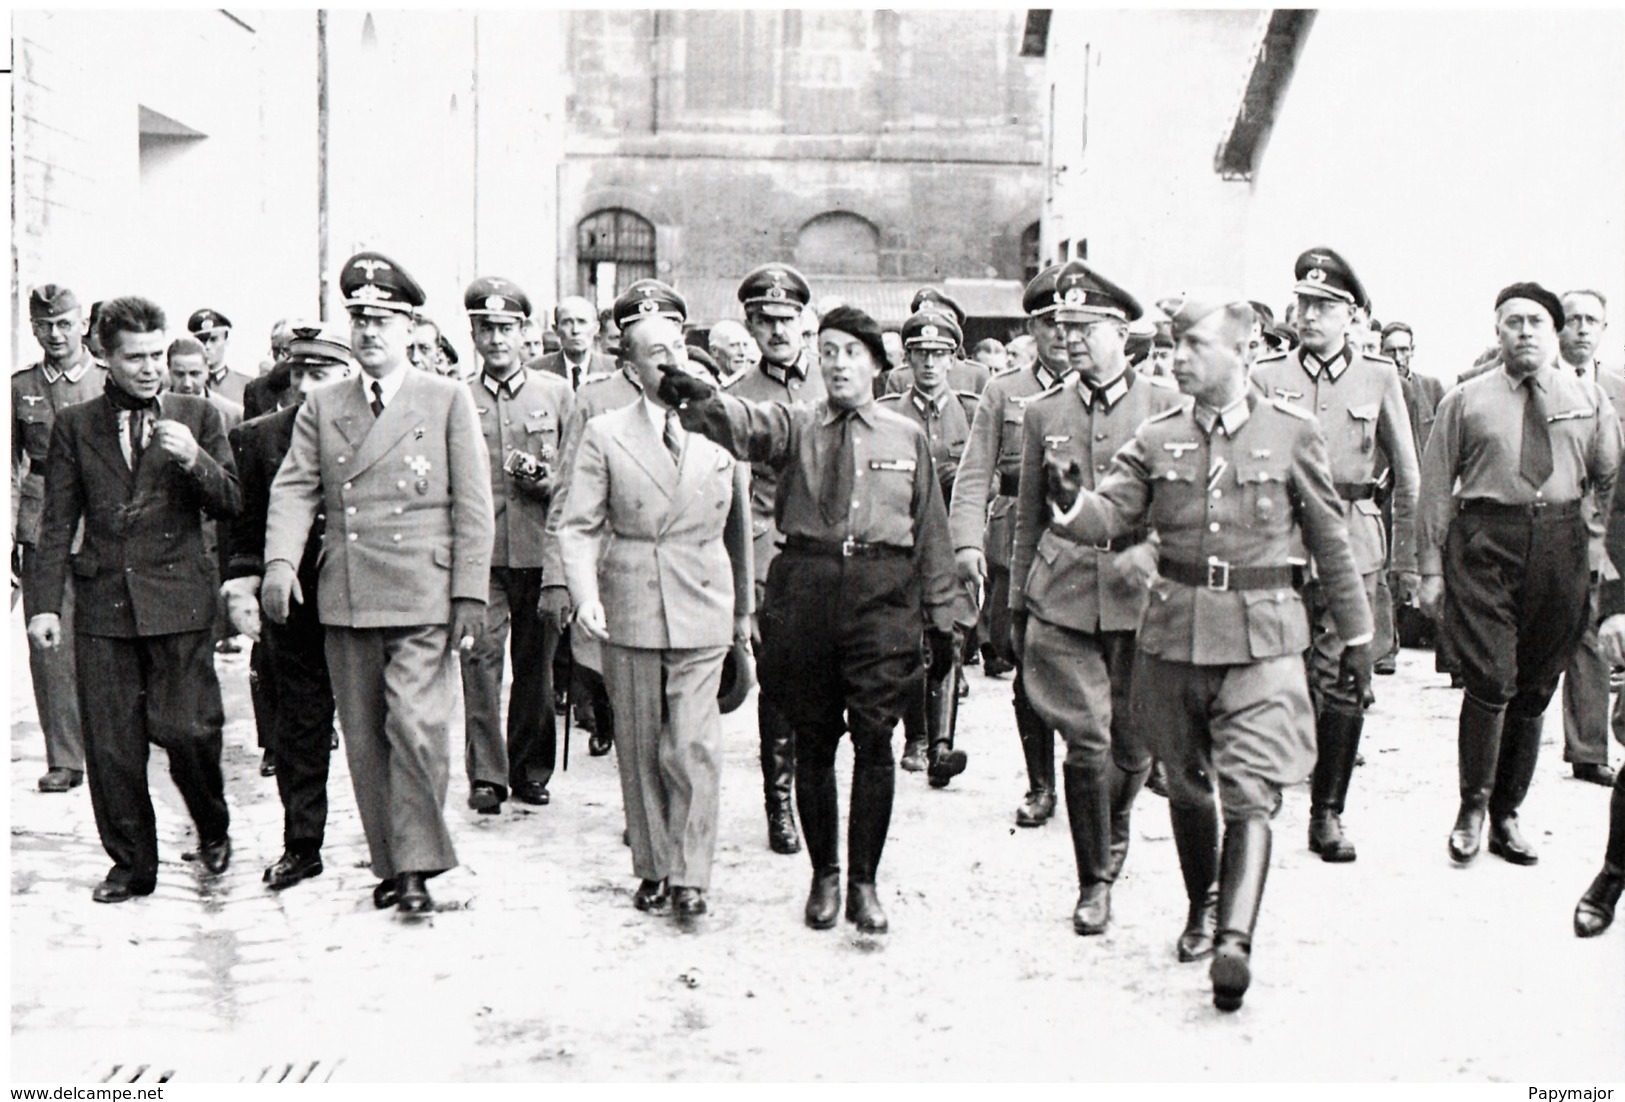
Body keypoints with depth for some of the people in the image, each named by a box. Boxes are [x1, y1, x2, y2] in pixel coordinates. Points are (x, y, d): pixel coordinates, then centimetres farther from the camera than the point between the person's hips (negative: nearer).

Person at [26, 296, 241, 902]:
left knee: (187, 729, -8)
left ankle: (213, 829, 20)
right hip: (103, 602, 2)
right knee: (110, 745, 3)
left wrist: (194, 459, -14)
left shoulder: (197, 416, 7)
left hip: (178, 600, -1)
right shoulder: (75, 424, 9)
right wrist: (45, 601, 2)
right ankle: (131, 862, 18)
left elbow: (231, 504, 4)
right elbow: (58, 522, 9)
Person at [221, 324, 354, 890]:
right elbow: (243, 524, 6)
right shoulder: (257, 436, 4)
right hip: (291, 606, 2)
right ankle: (301, 845, 21)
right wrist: (240, 586, -5)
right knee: (297, 730, 9)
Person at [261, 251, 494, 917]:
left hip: (422, 598, -3)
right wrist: (281, 561, -13)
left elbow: (472, 504, 2)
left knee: (415, 725, -13)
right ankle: (388, 862, 21)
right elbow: (294, 489, 5)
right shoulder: (321, 406, 14)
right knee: (364, 737, 8)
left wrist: (470, 592, -5)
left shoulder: (447, 400, 5)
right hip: (344, 600, 4)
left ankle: (419, 865, 1)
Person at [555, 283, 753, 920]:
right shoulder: (604, 434, 2)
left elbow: (741, 527, 13)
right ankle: (651, 868, 23)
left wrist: (743, 608, 17)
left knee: (693, 746, -6)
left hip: (702, 611, 0)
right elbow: (578, 525, -1)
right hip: (628, 611, 0)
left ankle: (691, 876, 6)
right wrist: (585, 597, -17)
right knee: (639, 747, 9)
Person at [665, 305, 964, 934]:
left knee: (874, 736, -4)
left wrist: (943, 617, 13)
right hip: (804, 588, 1)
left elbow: (931, 533, 14)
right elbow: (744, 426, -15)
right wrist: (699, 400, -37)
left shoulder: (907, 438, 11)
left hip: (884, 594, 0)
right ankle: (824, 874, 23)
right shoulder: (794, 426, 8)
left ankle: (863, 881, 10)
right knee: (812, 739, 8)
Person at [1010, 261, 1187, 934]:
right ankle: (1095, 881, 11)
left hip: (1141, 599, 0)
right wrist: (1017, 608, 14)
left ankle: (1114, 828, 41)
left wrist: (1150, 556, -10)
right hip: (1062, 600, 0)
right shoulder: (1043, 413, 8)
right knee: (1086, 741, -5)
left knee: (1133, 743, 9)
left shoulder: (1168, 408, 2)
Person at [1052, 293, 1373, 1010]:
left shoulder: (1294, 433, 0)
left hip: (1261, 634, -3)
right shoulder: (1156, 439, 5)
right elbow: (1109, 515, -5)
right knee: (1187, 783, 14)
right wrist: (1071, 506, -29)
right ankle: (1201, 909, 34)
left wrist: (1356, 635, 10)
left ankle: (1235, 940, -17)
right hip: (1173, 630, 3)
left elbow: (1331, 541, 6)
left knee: (1251, 790, -12)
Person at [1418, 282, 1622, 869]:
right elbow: (1436, 487, 3)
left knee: (1535, 688, 7)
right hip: (1484, 541, -3)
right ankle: (1472, 807, 4)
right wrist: (1431, 567, 0)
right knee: (1491, 679, -12)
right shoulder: (1465, 401, 4)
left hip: (1560, 547, 3)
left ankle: (1506, 815, 20)